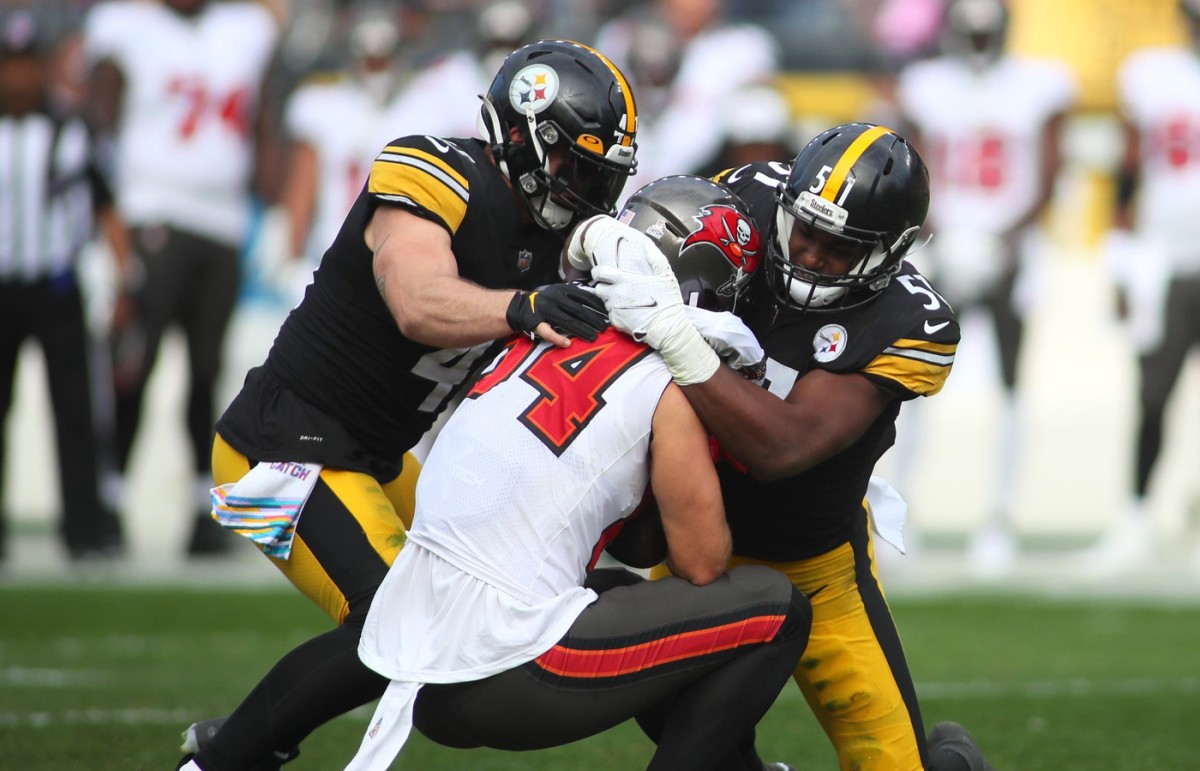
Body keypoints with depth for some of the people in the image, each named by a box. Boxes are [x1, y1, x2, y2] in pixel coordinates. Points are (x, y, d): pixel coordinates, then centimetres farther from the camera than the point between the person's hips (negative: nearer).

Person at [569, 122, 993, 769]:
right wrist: (598, 236, -31)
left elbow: (780, 448, -35)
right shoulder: (752, 199, -18)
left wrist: (675, 336, -45)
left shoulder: (909, 327, -27)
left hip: (815, 564, -3)